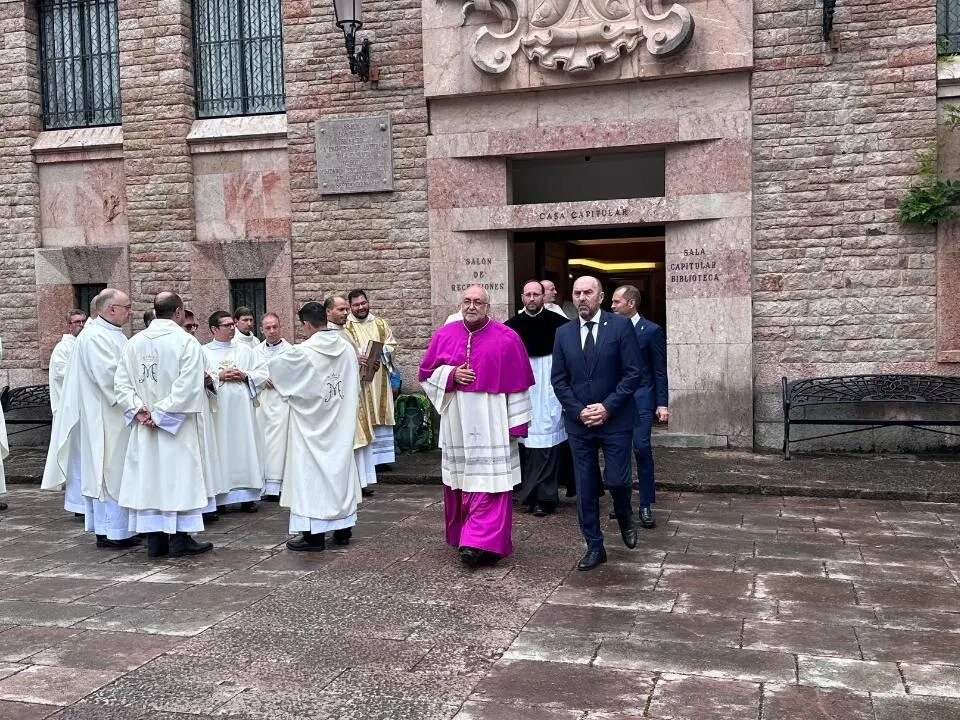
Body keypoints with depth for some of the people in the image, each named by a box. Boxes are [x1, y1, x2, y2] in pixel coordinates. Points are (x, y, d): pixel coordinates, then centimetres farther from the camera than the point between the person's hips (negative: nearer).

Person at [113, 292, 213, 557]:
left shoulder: (134, 342, 5)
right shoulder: (186, 341, -10)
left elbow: (122, 383, 0)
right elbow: (187, 386, -18)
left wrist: (139, 410, -4)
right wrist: (161, 413, -14)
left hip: (143, 427, 5)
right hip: (177, 425, -4)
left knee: (148, 477, 9)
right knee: (178, 476, 2)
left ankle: (154, 539, 13)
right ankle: (179, 538, 5)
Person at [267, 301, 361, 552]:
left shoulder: (303, 352, -17)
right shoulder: (347, 348, -1)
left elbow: (275, 365, 0)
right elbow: (355, 387, 9)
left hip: (311, 425, -6)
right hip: (341, 423, 6)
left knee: (310, 474, 2)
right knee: (341, 469, 13)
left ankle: (314, 534, 5)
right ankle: (343, 528, 21)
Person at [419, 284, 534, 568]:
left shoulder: (506, 338, -3)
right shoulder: (443, 335, 5)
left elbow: (517, 383, -2)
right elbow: (426, 374, 11)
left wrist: (517, 423, -4)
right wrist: (451, 375, -9)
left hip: (491, 423, -3)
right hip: (456, 423, 3)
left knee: (488, 481, -7)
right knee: (459, 481, 11)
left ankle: (479, 542, -8)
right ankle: (464, 537, 25)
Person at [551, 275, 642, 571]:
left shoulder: (621, 326, -4)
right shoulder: (564, 333, 6)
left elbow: (633, 373, -7)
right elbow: (558, 380, 6)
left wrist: (607, 407, -14)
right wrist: (579, 411, -7)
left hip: (615, 419, -3)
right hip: (578, 422, 3)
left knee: (616, 480, -4)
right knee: (585, 488, 6)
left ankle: (625, 518, 30)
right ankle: (594, 547, 18)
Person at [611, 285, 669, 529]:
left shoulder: (652, 330, -3)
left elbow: (660, 371, -3)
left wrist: (662, 404, -8)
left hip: (641, 399, -4)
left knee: (642, 449, -8)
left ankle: (646, 506, 1)